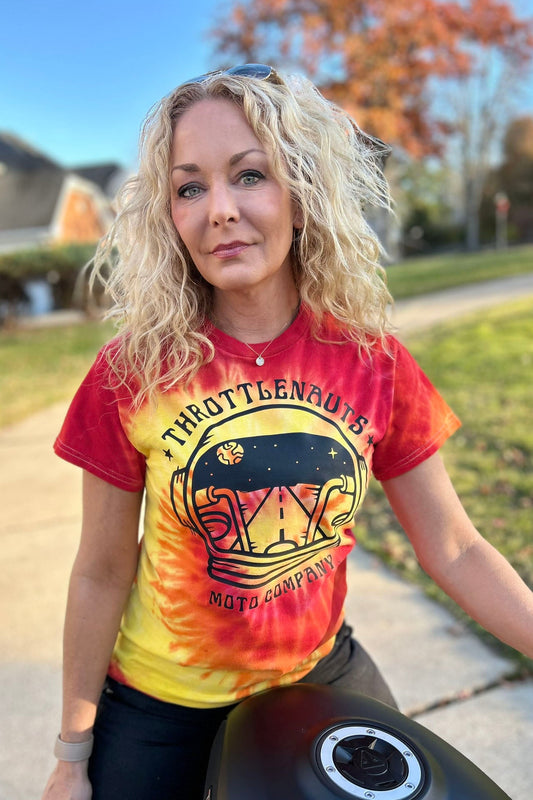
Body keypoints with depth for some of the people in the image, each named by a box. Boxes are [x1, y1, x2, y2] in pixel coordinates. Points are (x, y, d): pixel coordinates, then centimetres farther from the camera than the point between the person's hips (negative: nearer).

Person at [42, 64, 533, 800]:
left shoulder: (374, 360, -14)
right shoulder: (132, 374, -18)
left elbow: (454, 551, -7)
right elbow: (101, 574, -9)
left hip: (321, 676, 2)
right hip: (161, 709, -1)